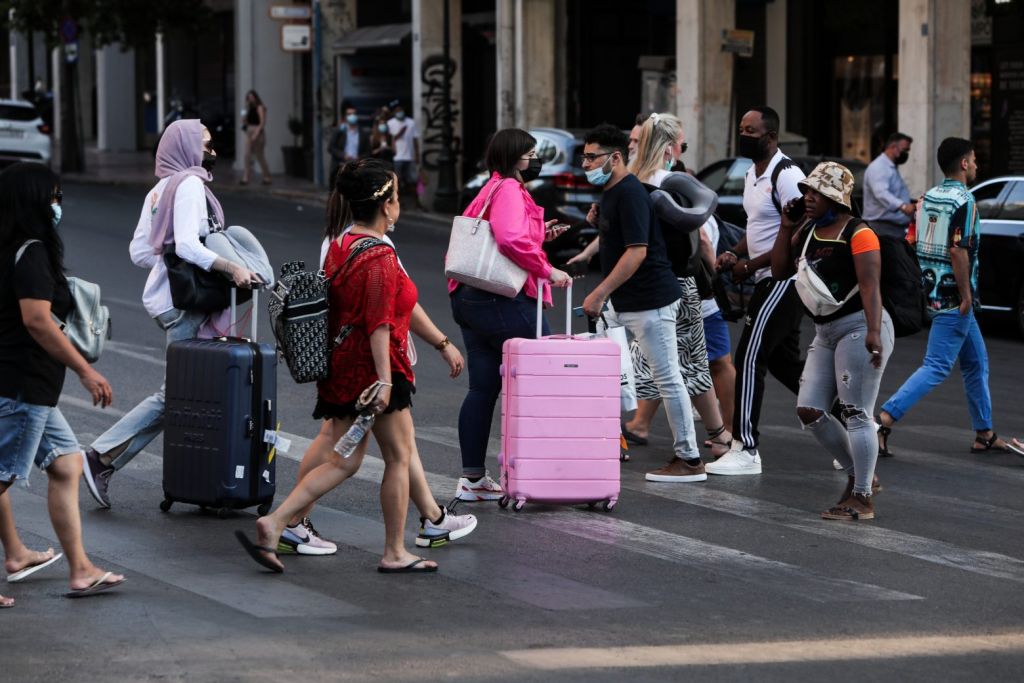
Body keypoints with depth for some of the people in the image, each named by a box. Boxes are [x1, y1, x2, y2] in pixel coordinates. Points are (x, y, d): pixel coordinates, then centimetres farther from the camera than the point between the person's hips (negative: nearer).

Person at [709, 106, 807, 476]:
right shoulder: (752, 174, 14)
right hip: (768, 280, 10)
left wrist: (750, 265, -19)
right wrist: (734, 254, 6)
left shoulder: (786, 176, -17)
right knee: (784, 360, 16)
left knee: (750, 356, -10)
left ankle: (745, 449, -7)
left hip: (784, 278, -10)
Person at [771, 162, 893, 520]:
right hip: (826, 333, 9)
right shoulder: (808, 231, 13)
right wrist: (786, 226, 4)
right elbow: (780, 271, 13)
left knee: (855, 413, -9)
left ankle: (862, 499, -6)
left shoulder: (858, 234, -11)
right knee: (809, 411, 5)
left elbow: (870, 285, -21)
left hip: (859, 328, -9)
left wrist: (874, 332, -32)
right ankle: (859, 474, 19)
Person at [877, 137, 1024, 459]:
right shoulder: (964, 201, -15)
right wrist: (966, 295, -18)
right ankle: (885, 418, -19)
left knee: (976, 362, 18)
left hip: (932, 289, 9)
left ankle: (985, 434, 24)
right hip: (952, 295, -9)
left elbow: (913, 241, 13)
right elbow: (958, 250, -23)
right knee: (937, 367, -9)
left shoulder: (928, 198, 10)